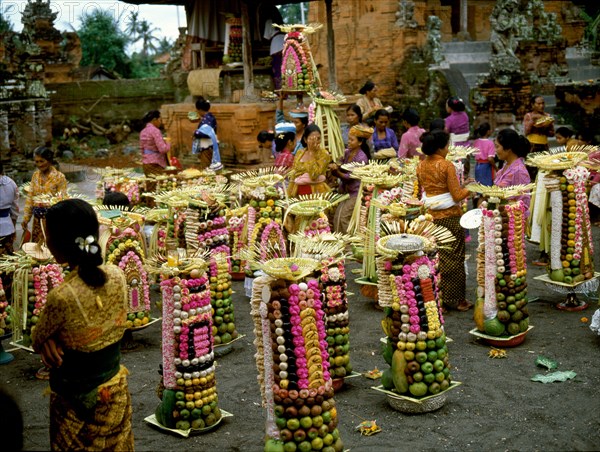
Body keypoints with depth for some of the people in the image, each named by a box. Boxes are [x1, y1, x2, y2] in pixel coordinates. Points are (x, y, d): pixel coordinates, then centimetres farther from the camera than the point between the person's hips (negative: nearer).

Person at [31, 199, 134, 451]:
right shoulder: (117, 276, -12)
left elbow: (37, 339, -11)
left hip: (76, 399, -5)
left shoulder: (62, 296, -29)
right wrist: (55, 338, -11)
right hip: (115, 389, 5)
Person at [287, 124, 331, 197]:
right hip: (298, 191, 3)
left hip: (316, 191, -3)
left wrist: (312, 153, -14)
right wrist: (289, 195, 2)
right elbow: (293, 176, 10)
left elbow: (314, 175, -17)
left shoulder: (324, 154, -5)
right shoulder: (300, 153, 8)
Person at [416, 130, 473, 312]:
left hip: (431, 215, 6)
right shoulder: (447, 165, -15)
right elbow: (457, 196, -16)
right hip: (450, 216, -6)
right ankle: (454, 299, 10)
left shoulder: (421, 166, 4)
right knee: (453, 257, 4)